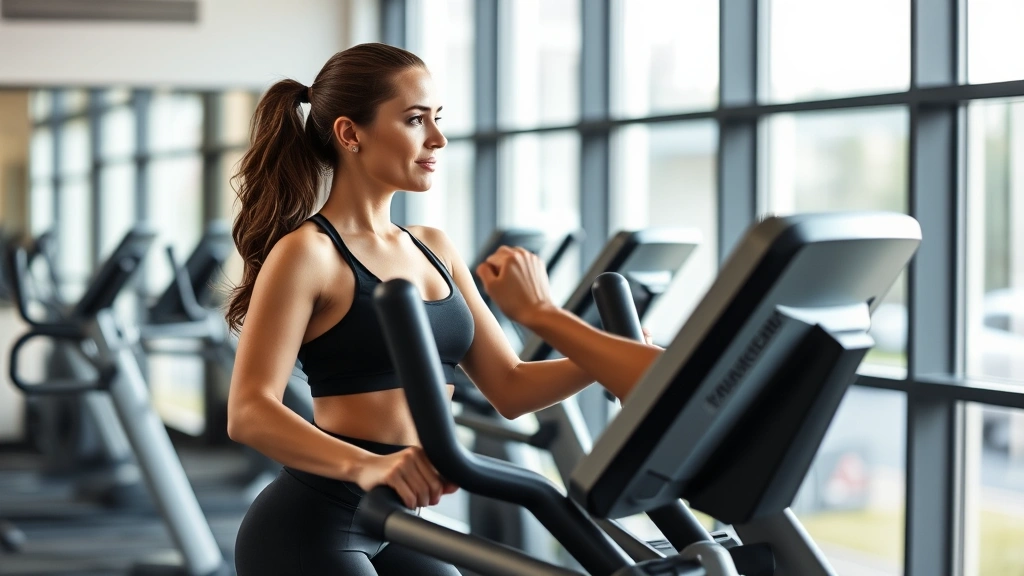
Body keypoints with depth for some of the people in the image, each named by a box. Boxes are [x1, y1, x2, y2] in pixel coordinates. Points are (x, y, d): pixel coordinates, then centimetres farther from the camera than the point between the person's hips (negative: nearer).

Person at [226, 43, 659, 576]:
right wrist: (366, 465, -37)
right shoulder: (307, 253, -10)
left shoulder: (434, 250, 13)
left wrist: (607, 360, -6)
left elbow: (509, 387, 12)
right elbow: (249, 412, -21)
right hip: (310, 529, -8)